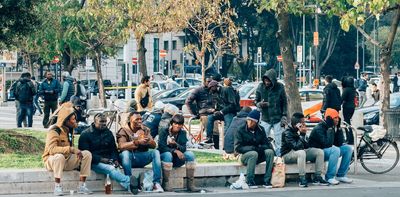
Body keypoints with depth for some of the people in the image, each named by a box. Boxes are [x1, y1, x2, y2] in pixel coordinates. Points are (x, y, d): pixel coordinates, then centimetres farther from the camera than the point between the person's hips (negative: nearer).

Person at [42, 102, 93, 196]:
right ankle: (57, 187, -31)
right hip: (52, 160, -7)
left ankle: (82, 186, -14)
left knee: (87, 154, -11)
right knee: (60, 156, -41)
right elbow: (51, 149, -33)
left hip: (67, 160, 7)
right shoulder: (54, 131, -19)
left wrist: (77, 152, -4)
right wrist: (71, 149, -37)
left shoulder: (69, 129, 8)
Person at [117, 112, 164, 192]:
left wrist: (148, 141, -22)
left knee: (155, 152, -20)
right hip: (129, 158, -3)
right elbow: (121, 146, -23)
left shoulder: (145, 130, 9)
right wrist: (137, 142, -34)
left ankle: (157, 183, -27)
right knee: (125, 153, -36)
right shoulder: (124, 130, -4)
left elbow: (153, 145, 0)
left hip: (142, 157, 4)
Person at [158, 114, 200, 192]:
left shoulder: (182, 133, 2)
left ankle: (190, 184, -24)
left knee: (190, 154, -21)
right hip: (164, 156, -4)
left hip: (177, 159, 4)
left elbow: (183, 148, -9)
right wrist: (175, 151, -29)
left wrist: (176, 144, -31)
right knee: (168, 154, -37)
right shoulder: (164, 131, -8)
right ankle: (165, 183, -33)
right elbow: (161, 147, -19)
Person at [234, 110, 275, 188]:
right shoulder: (240, 130, -8)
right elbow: (237, 148, -14)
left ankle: (267, 180, -24)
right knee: (254, 153, -36)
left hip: (259, 156, 4)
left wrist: (260, 148, -20)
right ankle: (249, 181, -27)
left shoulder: (260, 130, 4)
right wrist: (253, 148, -21)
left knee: (270, 152, -24)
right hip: (245, 156, -4)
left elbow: (266, 144, 3)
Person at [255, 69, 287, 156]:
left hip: (277, 119, -1)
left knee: (279, 142, 1)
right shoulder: (260, 87, -2)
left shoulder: (279, 87, -5)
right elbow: (256, 101, 6)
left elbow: (284, 102, 2)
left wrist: (284, 116, -4)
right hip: (265, 119, 1)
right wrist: (259, 104, -17)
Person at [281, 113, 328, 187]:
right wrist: (301, 135, -23)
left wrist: (304, 134, -13)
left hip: (301, 153, 8)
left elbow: (307, 146, 0)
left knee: (320, 152, -7)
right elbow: (296, 147, -29)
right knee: (301, 152, -40)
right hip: (287, 155, -8)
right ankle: (302, 179, -34)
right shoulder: (287, 133, -18)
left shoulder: (301, 131, 5)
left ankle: (317, 177, -8)